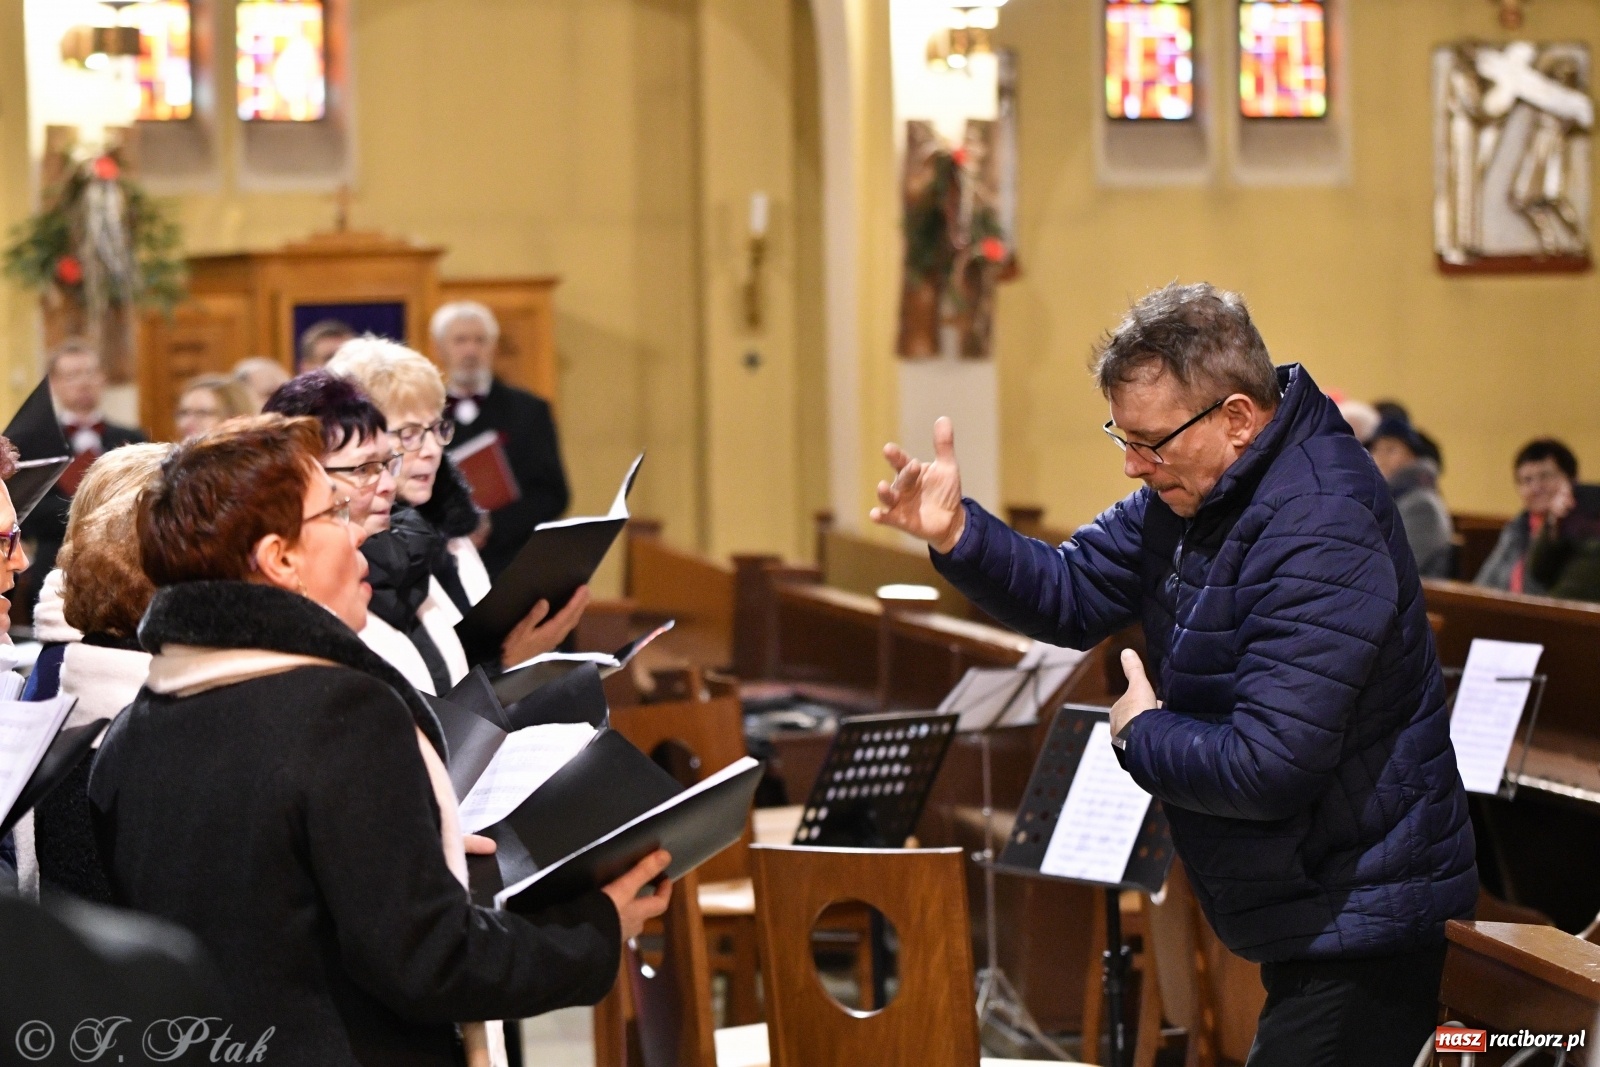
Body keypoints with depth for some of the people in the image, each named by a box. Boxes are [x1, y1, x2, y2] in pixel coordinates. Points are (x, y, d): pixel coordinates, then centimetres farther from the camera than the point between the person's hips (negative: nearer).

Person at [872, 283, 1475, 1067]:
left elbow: (1269, 765, -32)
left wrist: (1142, 735, -13)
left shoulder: (1319, 535, -29)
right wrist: (956, 534, -11)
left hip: (1361, 925, -10)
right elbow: (1073, 597, 7)